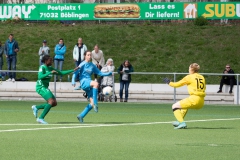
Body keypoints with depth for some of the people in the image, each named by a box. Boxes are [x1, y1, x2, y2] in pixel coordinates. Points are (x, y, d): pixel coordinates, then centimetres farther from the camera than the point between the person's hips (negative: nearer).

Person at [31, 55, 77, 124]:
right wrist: (50, 73, -29)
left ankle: (36, 107, 10)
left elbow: (61, 73, 17)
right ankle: (41, 118, -19)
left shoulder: (50, 68, 13)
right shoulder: (42, 67, -10)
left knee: (54, 103, 2)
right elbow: (40, 76, -25)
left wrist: (72, 70, 13)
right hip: (41, 87, -9)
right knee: (51, 101, -21)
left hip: (45, 87, 9)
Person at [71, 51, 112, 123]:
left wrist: (108, 73, 11)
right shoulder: (83, 64, 0)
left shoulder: (92, 65, 17)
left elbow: (100, 73, 21)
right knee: (96, 83, -37)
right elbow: (75, 73, -3)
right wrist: (73, 81, -17)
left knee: (92, 102, -3)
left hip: (89, 84, 7)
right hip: (84, 82, -7)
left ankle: (81, 116, 10)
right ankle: (95, 103, -37)